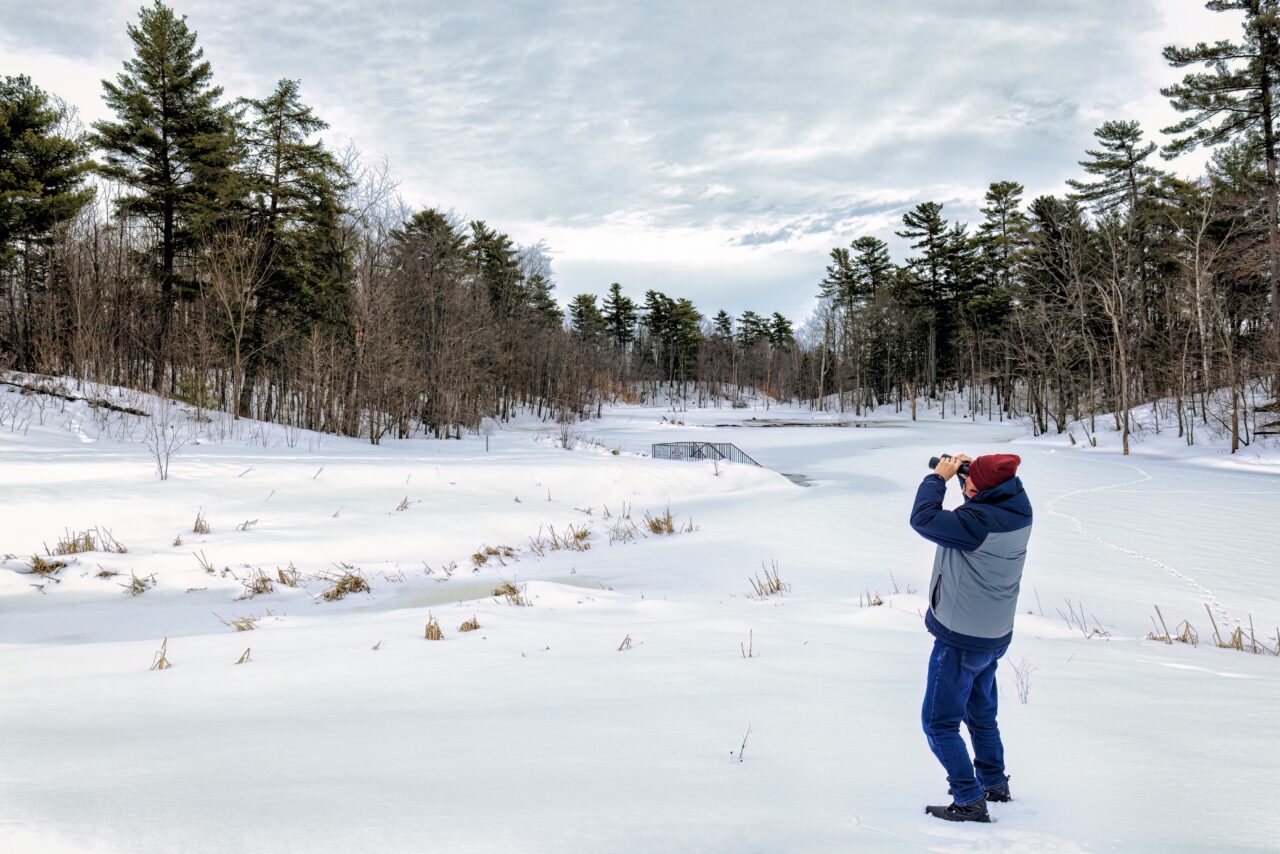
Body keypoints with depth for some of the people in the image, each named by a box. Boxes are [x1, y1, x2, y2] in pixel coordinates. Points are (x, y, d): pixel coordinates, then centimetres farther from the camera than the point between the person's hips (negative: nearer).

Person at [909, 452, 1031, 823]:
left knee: (939, 722, 4)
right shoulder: (1018, 510, -7)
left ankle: (969, 800, 6)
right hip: (995, 636, 9)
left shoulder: (978, 521, -32)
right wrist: (966, 470, -2)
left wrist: (938, 477, -14)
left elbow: (923, 519, -27)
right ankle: (995, 783, 39)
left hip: (961, 640, -9)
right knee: (981, 714, 26)